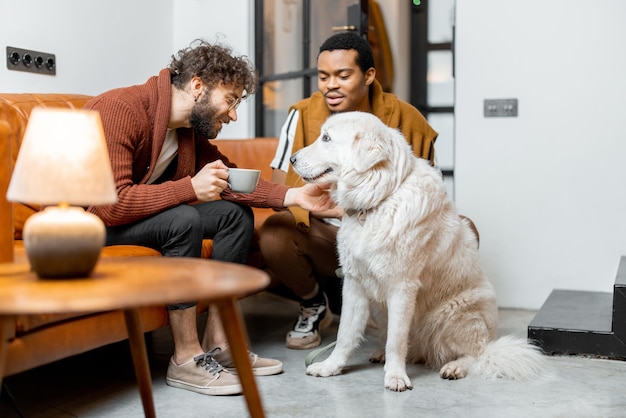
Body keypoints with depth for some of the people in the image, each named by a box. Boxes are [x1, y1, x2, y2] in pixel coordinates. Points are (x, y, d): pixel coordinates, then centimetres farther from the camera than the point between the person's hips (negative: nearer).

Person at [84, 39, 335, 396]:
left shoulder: (190, 128, 2)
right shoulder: (121, 111, -26)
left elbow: (228, 177, 3)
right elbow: (109, 205, -34)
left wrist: (293, 196, -11)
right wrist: (191, 188, -36)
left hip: (143, 214, 9)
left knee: (236, 213, -4)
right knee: (184, 220, -32)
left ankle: (217, 342, -3)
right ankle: (187, 359, -21)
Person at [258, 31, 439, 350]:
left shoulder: (403, 117, -5)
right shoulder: (303, 115, -7)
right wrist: (339, 209, -26)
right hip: (322, 234, 0)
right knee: (273, 234, -31)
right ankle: (313, 306, 4)